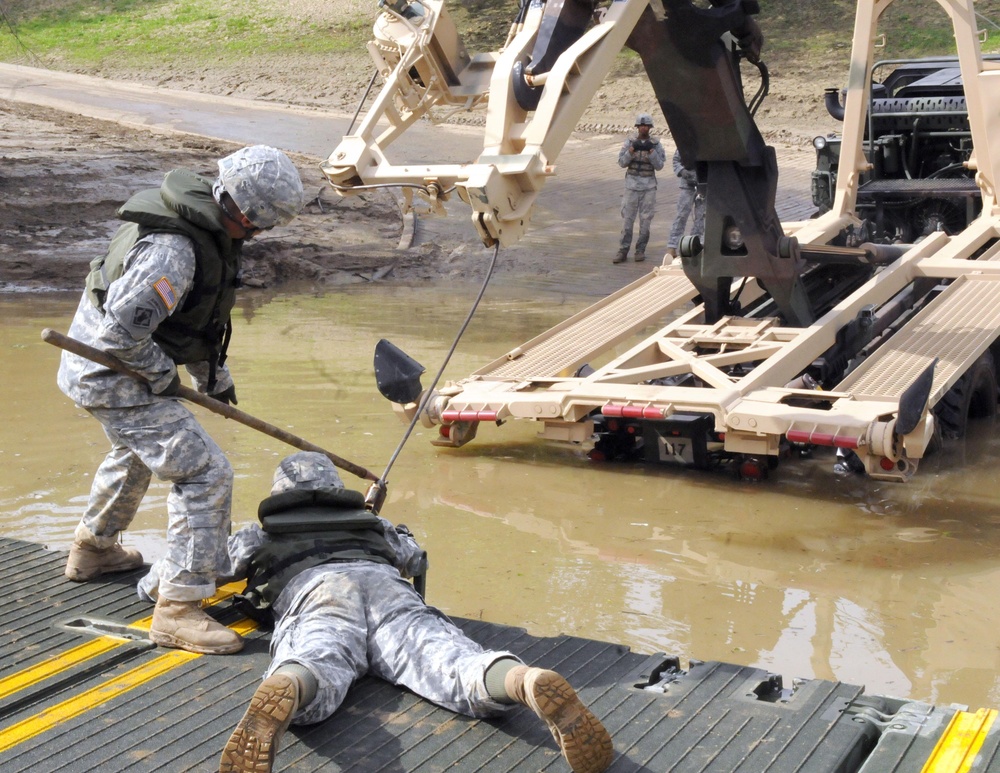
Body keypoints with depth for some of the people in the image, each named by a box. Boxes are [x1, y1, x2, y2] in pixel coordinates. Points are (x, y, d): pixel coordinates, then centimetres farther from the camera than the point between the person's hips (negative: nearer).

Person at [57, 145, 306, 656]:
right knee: (204, 474, -13)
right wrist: (163, 376, -16)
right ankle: (178, 608, -8)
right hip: (116, 375, -11)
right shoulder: (173, 250, -31)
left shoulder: (208, 224, 1)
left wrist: (215, 375, 19)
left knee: (136, 452, 34)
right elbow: (122, 329, -31)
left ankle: (93, 549, 55)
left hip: (104, 368, 11)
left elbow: (203, 313, 15)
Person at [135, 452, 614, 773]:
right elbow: (417, 559, 62)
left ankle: (280, 697, -70)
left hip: (315, 596, -2)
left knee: (312, 682, -33)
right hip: (390, 591, 2)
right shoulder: (369, 523, 44)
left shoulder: (257, 536, 40)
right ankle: (533, 686, -56)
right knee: (459, 672, -23)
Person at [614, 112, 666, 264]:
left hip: (649, 186, 0)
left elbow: (659, 166, -4)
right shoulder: (629, 141, 2)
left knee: (645, 219, 2)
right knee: (628, 219, -1)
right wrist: (632, 150, -17)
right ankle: (623, 251, 1)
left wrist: (651, 150, -17)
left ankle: (641, 250, 10)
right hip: (632, 185, 0)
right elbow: (621, 162, -2)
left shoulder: (656, 144, 2)